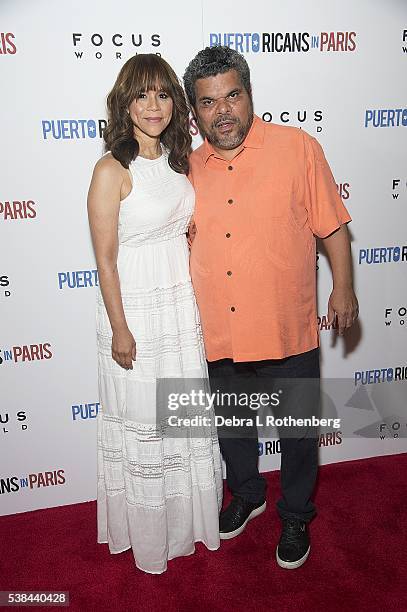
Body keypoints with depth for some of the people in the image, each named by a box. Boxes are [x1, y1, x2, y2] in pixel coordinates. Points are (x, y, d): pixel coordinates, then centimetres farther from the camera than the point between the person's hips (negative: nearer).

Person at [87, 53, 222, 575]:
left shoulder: (177, 159, 5)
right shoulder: (112, 170, -15)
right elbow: (105, 257, -14)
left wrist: (197, 297, 12)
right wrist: (119, 330, -14)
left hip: (183, 301, 6)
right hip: (135, 305, -6)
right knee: (141, 419, 10)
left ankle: (188, 515, 43)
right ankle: (147, 529, 35)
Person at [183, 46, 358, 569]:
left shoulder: (297, 147, -6)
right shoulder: (190, 168, 4)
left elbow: (332, 226, -2)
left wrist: (342, 286, -9)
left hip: (287, 330, -3)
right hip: (219, 334, 4)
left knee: (297, 429, 14)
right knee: (231, 426, 22)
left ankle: (295, 516, 40)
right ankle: (246, 495, 49)